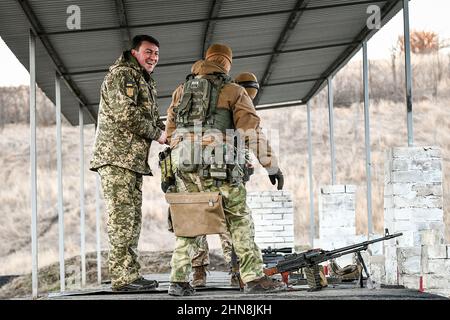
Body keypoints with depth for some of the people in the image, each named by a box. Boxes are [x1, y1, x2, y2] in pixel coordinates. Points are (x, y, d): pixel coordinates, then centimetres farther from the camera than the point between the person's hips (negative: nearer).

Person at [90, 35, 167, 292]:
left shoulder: (147, 82, 25)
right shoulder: (121, 75, -7)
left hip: (134, 160, 10)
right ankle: (122, 277, -12)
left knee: (133, 218, 10)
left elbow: (153, 118, 27)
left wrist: (168, 133, 7)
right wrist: (157, 133, -9)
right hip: (116, 157, -10)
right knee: (122, 218, -11)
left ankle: (131, 275, 13)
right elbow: (125, 113, -19)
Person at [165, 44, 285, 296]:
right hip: (217, 165, -5)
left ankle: (179, 280, 7)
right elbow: (252, 131, -4)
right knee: (239, 219, 0)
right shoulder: (233, 91, 3)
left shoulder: (182, 90, 18)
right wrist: (272, 166, -3)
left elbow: (170, 131, 20)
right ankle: (254, 278, -4)